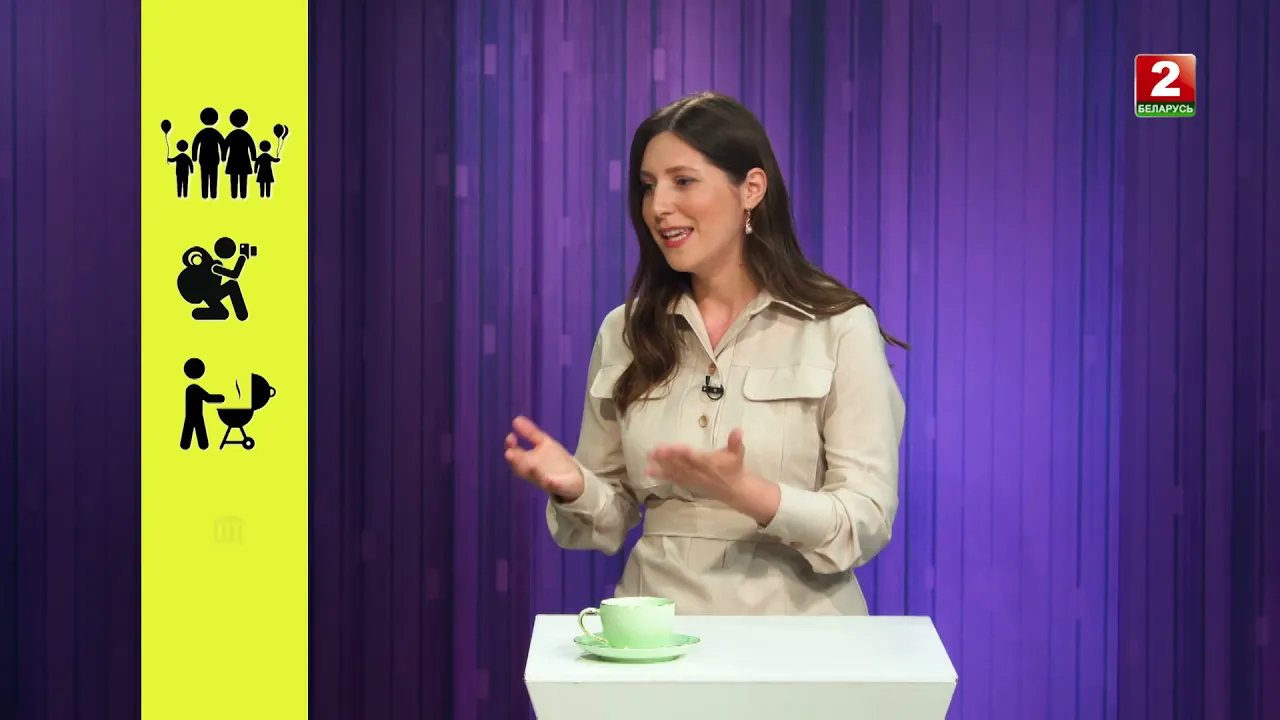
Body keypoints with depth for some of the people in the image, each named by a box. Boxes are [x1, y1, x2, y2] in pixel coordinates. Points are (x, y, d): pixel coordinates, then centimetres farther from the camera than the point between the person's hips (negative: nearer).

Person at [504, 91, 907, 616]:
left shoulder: (840, 327, -3)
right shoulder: (624, 333, 7)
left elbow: (868, 522, -7)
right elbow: (617, 518, 12)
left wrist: (745, 493, -22)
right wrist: (574, 486, -9)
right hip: (656, 631, 3)